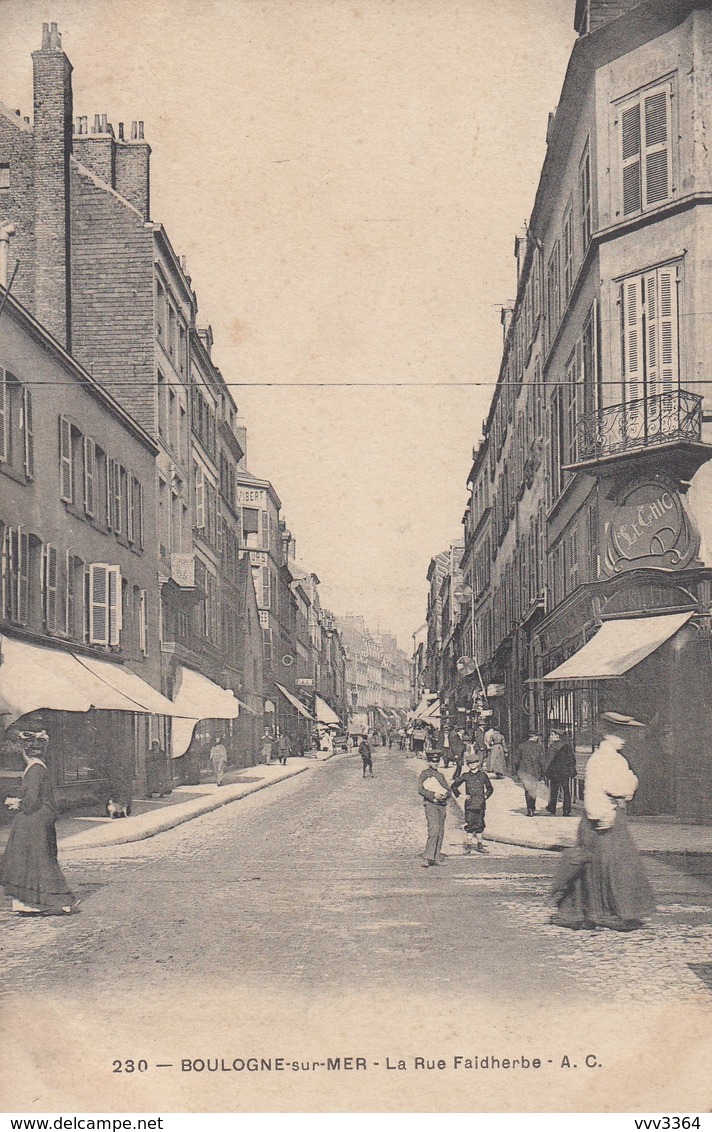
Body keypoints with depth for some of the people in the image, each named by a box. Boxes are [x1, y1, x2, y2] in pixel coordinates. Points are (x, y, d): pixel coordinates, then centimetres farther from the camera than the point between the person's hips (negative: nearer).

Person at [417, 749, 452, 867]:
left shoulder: (440, 774, 19)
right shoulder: (424, 773, 2)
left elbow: (448, 790, 16)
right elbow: (420, 790, -8)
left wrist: (445, 795, -7)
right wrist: (433, 795, -19)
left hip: (442, 804, 7)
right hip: (430, 804, -6)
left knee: (440, 832, 6)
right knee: (434, 830, -19)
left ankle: (436, 858, 12)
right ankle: (428, 858, -22)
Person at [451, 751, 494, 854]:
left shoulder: (482, 775, 5)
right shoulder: (465, 776, 3)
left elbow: (490, 789, 18)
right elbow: (453, 786, 10)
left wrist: (485, 796, 6)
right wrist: (460, 795, 4)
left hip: (480, 804, 1)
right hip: (469, 804, -1)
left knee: (479, 824, 5)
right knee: (470, 824, -3)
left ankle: (479, 845, 13)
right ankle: (468, 845, 2)